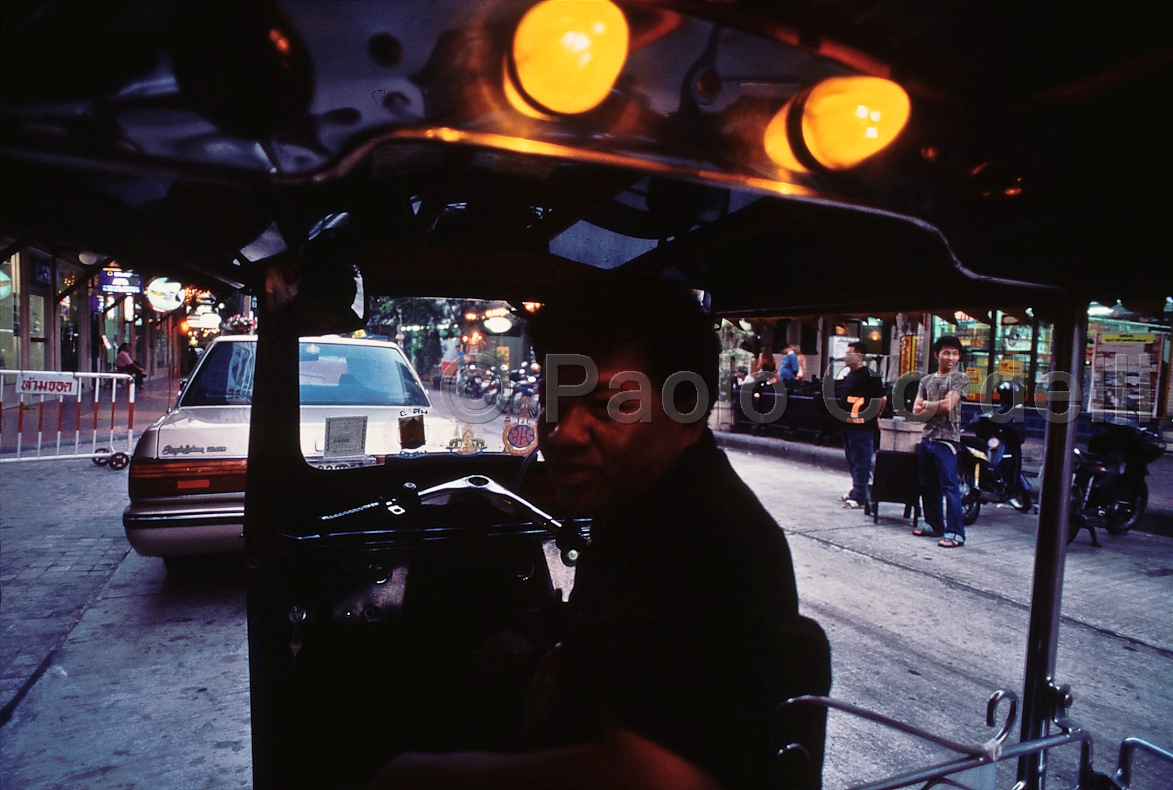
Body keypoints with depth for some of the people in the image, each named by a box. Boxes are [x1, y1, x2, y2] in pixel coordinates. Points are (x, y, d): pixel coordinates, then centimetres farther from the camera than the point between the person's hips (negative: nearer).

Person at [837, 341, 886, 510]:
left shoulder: (869, 375, -13)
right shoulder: (850, 374, 14)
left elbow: (882, 398, -13)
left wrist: (872, 417, -6)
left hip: (862, 426, -9)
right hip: (848, 425, 9)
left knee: (860, 462, -4)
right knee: (852, 461, 17)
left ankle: (858, 497, 0)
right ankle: (856, 490, 29)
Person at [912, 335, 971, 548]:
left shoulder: (960, 378, 0)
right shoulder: (927, 380, 15)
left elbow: (948, 405, -14)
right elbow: (916, 410, 5)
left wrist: (928, 405, 0)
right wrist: (938, 405, -10)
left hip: (946, 439, -6)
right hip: (926, 438, 6)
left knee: (949, 487, -8)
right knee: (928, 486, 13)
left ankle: (955, 533, -5)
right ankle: (934, 525, 24)